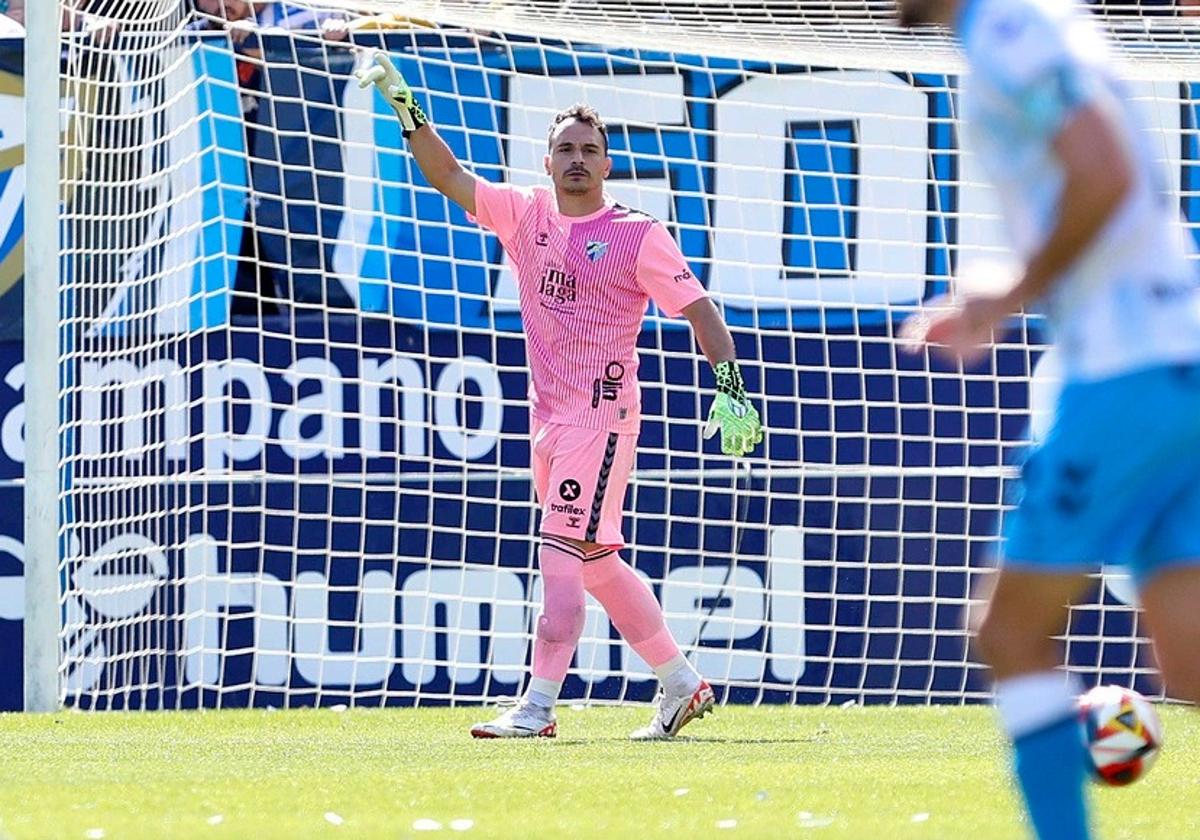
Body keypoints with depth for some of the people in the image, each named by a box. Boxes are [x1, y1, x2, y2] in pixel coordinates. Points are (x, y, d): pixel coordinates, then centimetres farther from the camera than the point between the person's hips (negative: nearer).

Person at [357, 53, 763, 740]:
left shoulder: (639, 235, -4)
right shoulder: (525, 214, 11)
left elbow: (698, 307, -6)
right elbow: (449, 177, 8)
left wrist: (731, 384, -18)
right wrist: (407, 111, -4)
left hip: (603, 409, -7)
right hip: (547, 413, 7)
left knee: (563, 548, -15)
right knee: (596, 561, 12)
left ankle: (538, 707, -19)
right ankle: (681, 683, 23)